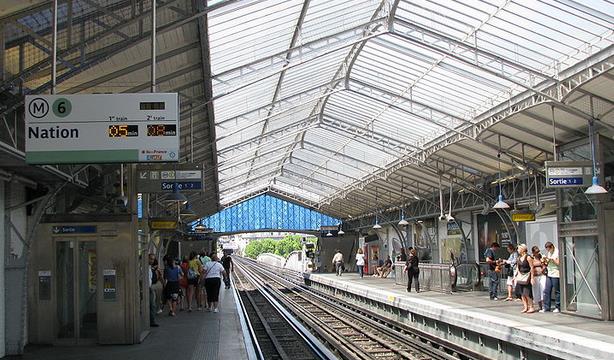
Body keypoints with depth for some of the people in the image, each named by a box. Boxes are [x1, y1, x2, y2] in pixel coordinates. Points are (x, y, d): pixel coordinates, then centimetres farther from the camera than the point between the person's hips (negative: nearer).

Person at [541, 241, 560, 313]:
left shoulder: (557, 252, -8)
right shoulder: (548, 253, 15)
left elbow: (558, 263, -12)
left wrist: (551, 259, -17)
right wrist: (545, 260, 2)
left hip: (555, 275, -7)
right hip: (549, 274, 7)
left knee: (557, 291, 0)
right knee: (547, 291, 4)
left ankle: (558, 307, 8)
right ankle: (546, 307, 8)